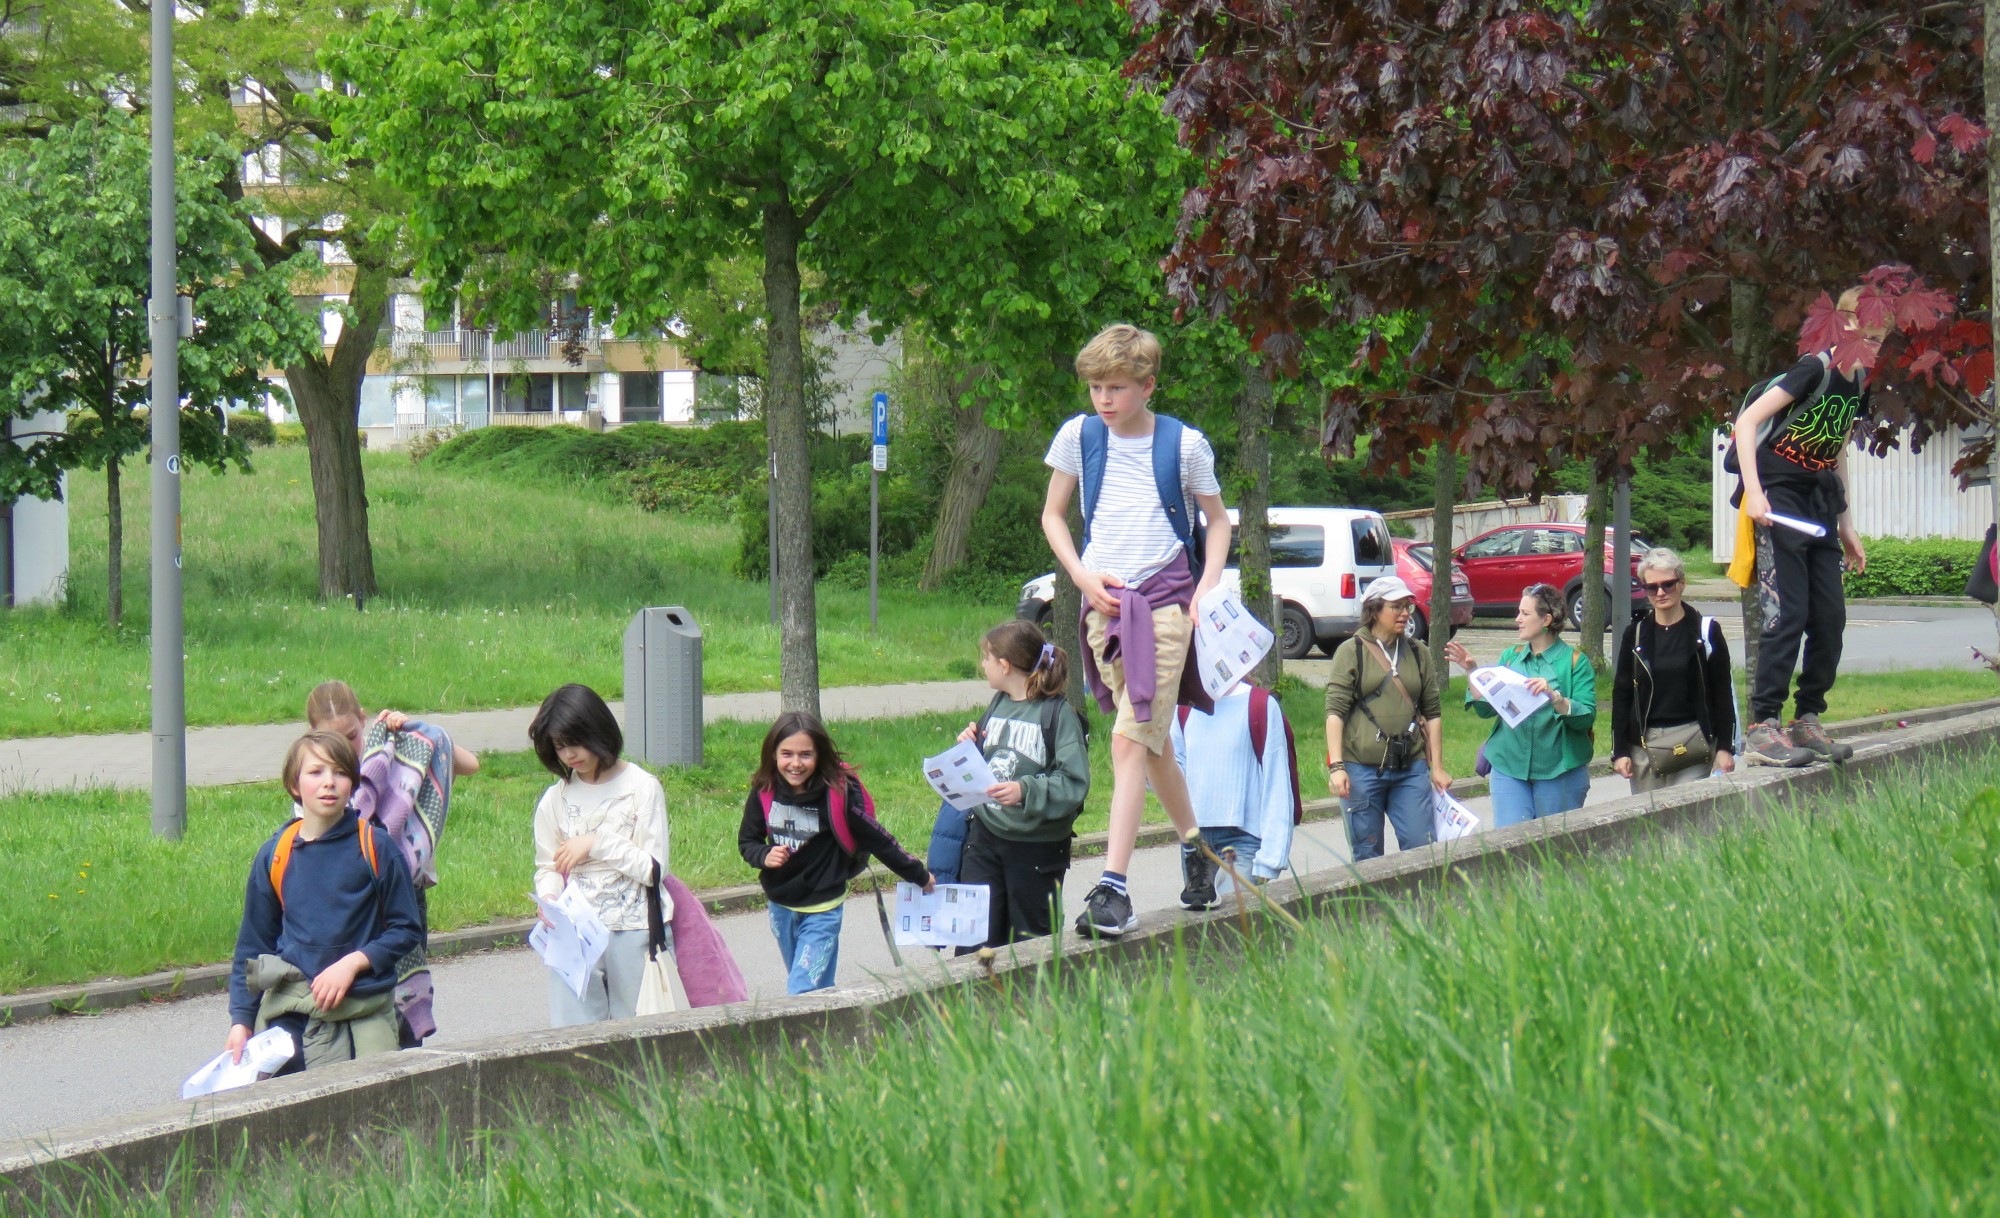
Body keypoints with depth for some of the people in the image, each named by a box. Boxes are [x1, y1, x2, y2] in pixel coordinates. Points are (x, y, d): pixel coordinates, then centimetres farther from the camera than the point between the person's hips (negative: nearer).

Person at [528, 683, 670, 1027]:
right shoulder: (555, 799, 8)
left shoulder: (642, 787, -2)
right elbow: (547, 867, 13)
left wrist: (597, 843, -10)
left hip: (634, 932, -3)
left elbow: (654, 868, -6)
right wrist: (549, 899, -7)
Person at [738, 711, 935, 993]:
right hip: (780, 905, 5)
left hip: (822, 909, -4)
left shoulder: (839, 791, -18)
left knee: (802, 993, -13)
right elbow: (747, 842, 6)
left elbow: (878, 839, -7)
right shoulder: (764, 793, -7)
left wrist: (920, 876, 3)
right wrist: (764, 856, -17)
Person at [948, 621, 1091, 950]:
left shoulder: (1058, 713, -11)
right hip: (985, 835, 6)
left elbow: (1074, 784, -18)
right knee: (973, 941, -2)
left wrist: (1026, 791, -29)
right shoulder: (998, 705, 11)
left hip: (1037, 846, -6)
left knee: (1029, 946, 6)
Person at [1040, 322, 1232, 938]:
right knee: (1151, 740, 13)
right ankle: (1194, 842, 34)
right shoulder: (1078, 436, 5)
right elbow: (1052, 515, 15)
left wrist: (1205, 592, -3)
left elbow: (1218, 521, 10)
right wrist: (1083, 575, 0)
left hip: (1165, 601, -4)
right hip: (1105, 603, 4)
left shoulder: (1184, 444, -1)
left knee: (1131, 738, -15)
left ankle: (1113, 888, -20)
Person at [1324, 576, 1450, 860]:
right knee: (1367, 855, 0)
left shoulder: (1418, 653, 14)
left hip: (1410, 768, 3)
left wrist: (1437, 767, 12)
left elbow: (1432, 713, 17)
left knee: (1420, 847, -5)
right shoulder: (1352, 651, 1)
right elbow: (1335, 711, -5)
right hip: (1362, 769, -3)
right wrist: (1336, 767, -13)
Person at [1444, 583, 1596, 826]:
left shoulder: (1574, 661, -2)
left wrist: (1554, 696, -27)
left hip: (1558, 770, -3)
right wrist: (1472, 671, -1)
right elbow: (1485, 710, 9)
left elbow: (1586, 717, -12)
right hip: (1510, 768, 3)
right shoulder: (1510, 657, 11)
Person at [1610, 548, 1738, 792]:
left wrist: (1725, 747, -1)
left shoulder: (1705, 630, 2)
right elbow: (1621, 694, 11)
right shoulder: (1636, 633, 9)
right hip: (1644, 747, 2)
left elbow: (1723, 693, 4)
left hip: (1692, 743, -2)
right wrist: (1619, 751, 4)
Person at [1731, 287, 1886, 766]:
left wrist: (1846, 527, 24)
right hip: (1778, 500, -8)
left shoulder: (1860, 385, 11)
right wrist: (1753, 492, -25)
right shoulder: (1816, 369, -14)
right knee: (1787, 613, -14)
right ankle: (1762, 729, -13)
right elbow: (1747, 421, -18)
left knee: (1830, 617, 5)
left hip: (1819, 507, 8)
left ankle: (1807, 721, 16)